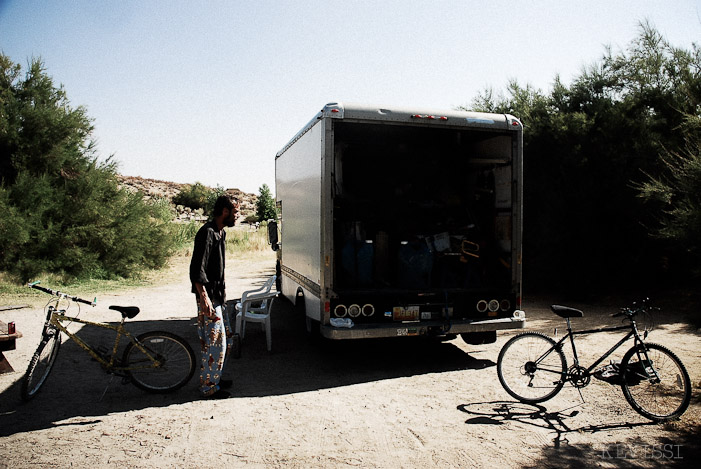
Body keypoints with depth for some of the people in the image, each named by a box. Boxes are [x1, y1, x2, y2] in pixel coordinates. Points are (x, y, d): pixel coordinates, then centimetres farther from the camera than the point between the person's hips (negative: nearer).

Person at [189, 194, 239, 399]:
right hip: (208, 297, -10)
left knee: (227, 338, 17)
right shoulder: (207, 232, -18)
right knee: (215, 342, -4)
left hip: (218, 296, 10)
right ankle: (209, 387, 9)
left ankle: (214, 378, 31)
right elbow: (197, 269, -23)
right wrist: (204, 298, -28)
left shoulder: (221, 233, 13)